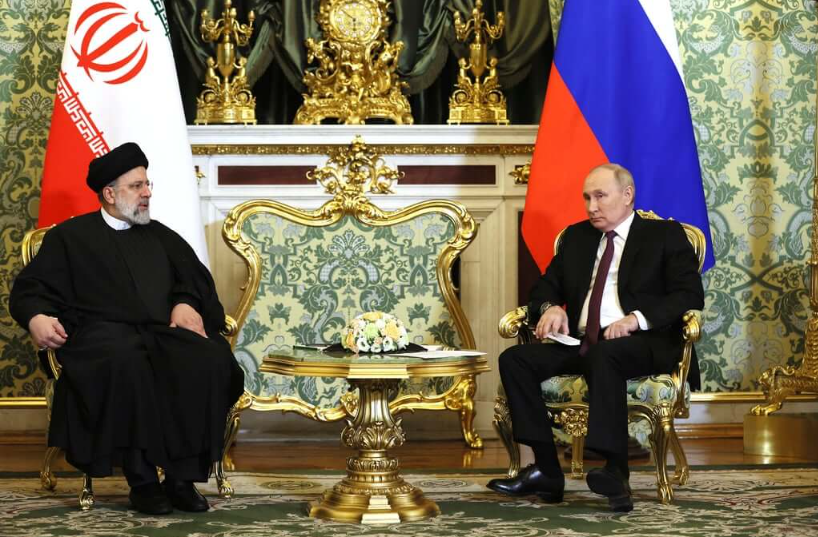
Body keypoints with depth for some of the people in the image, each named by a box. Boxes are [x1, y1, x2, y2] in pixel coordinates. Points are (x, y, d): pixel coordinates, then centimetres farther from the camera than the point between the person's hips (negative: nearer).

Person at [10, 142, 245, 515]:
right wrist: (36, 317, -13)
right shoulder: (70, 237, 17)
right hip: (104, 333, -3)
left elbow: (195, 277, 22)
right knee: (127, 363, -41)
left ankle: (183, 478, -28)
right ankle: (142, 480, -35)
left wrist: (187, 303, -2)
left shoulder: (160, 236, 28)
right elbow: (31, 288, 10)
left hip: (163, 331, 4)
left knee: (209, 359, -30)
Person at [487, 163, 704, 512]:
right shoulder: (576, 237, 24)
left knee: (603, 355, -40)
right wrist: (550, 307, -3)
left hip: (644, 345, -5)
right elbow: (546, 287, 24)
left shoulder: (665, 235, 8)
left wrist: (637, 318, -18)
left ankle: (615, 473, -44)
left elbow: (690, 295, -3)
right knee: (514, 359, -19)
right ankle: (546, 468, -23)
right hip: (581, 344, 6)